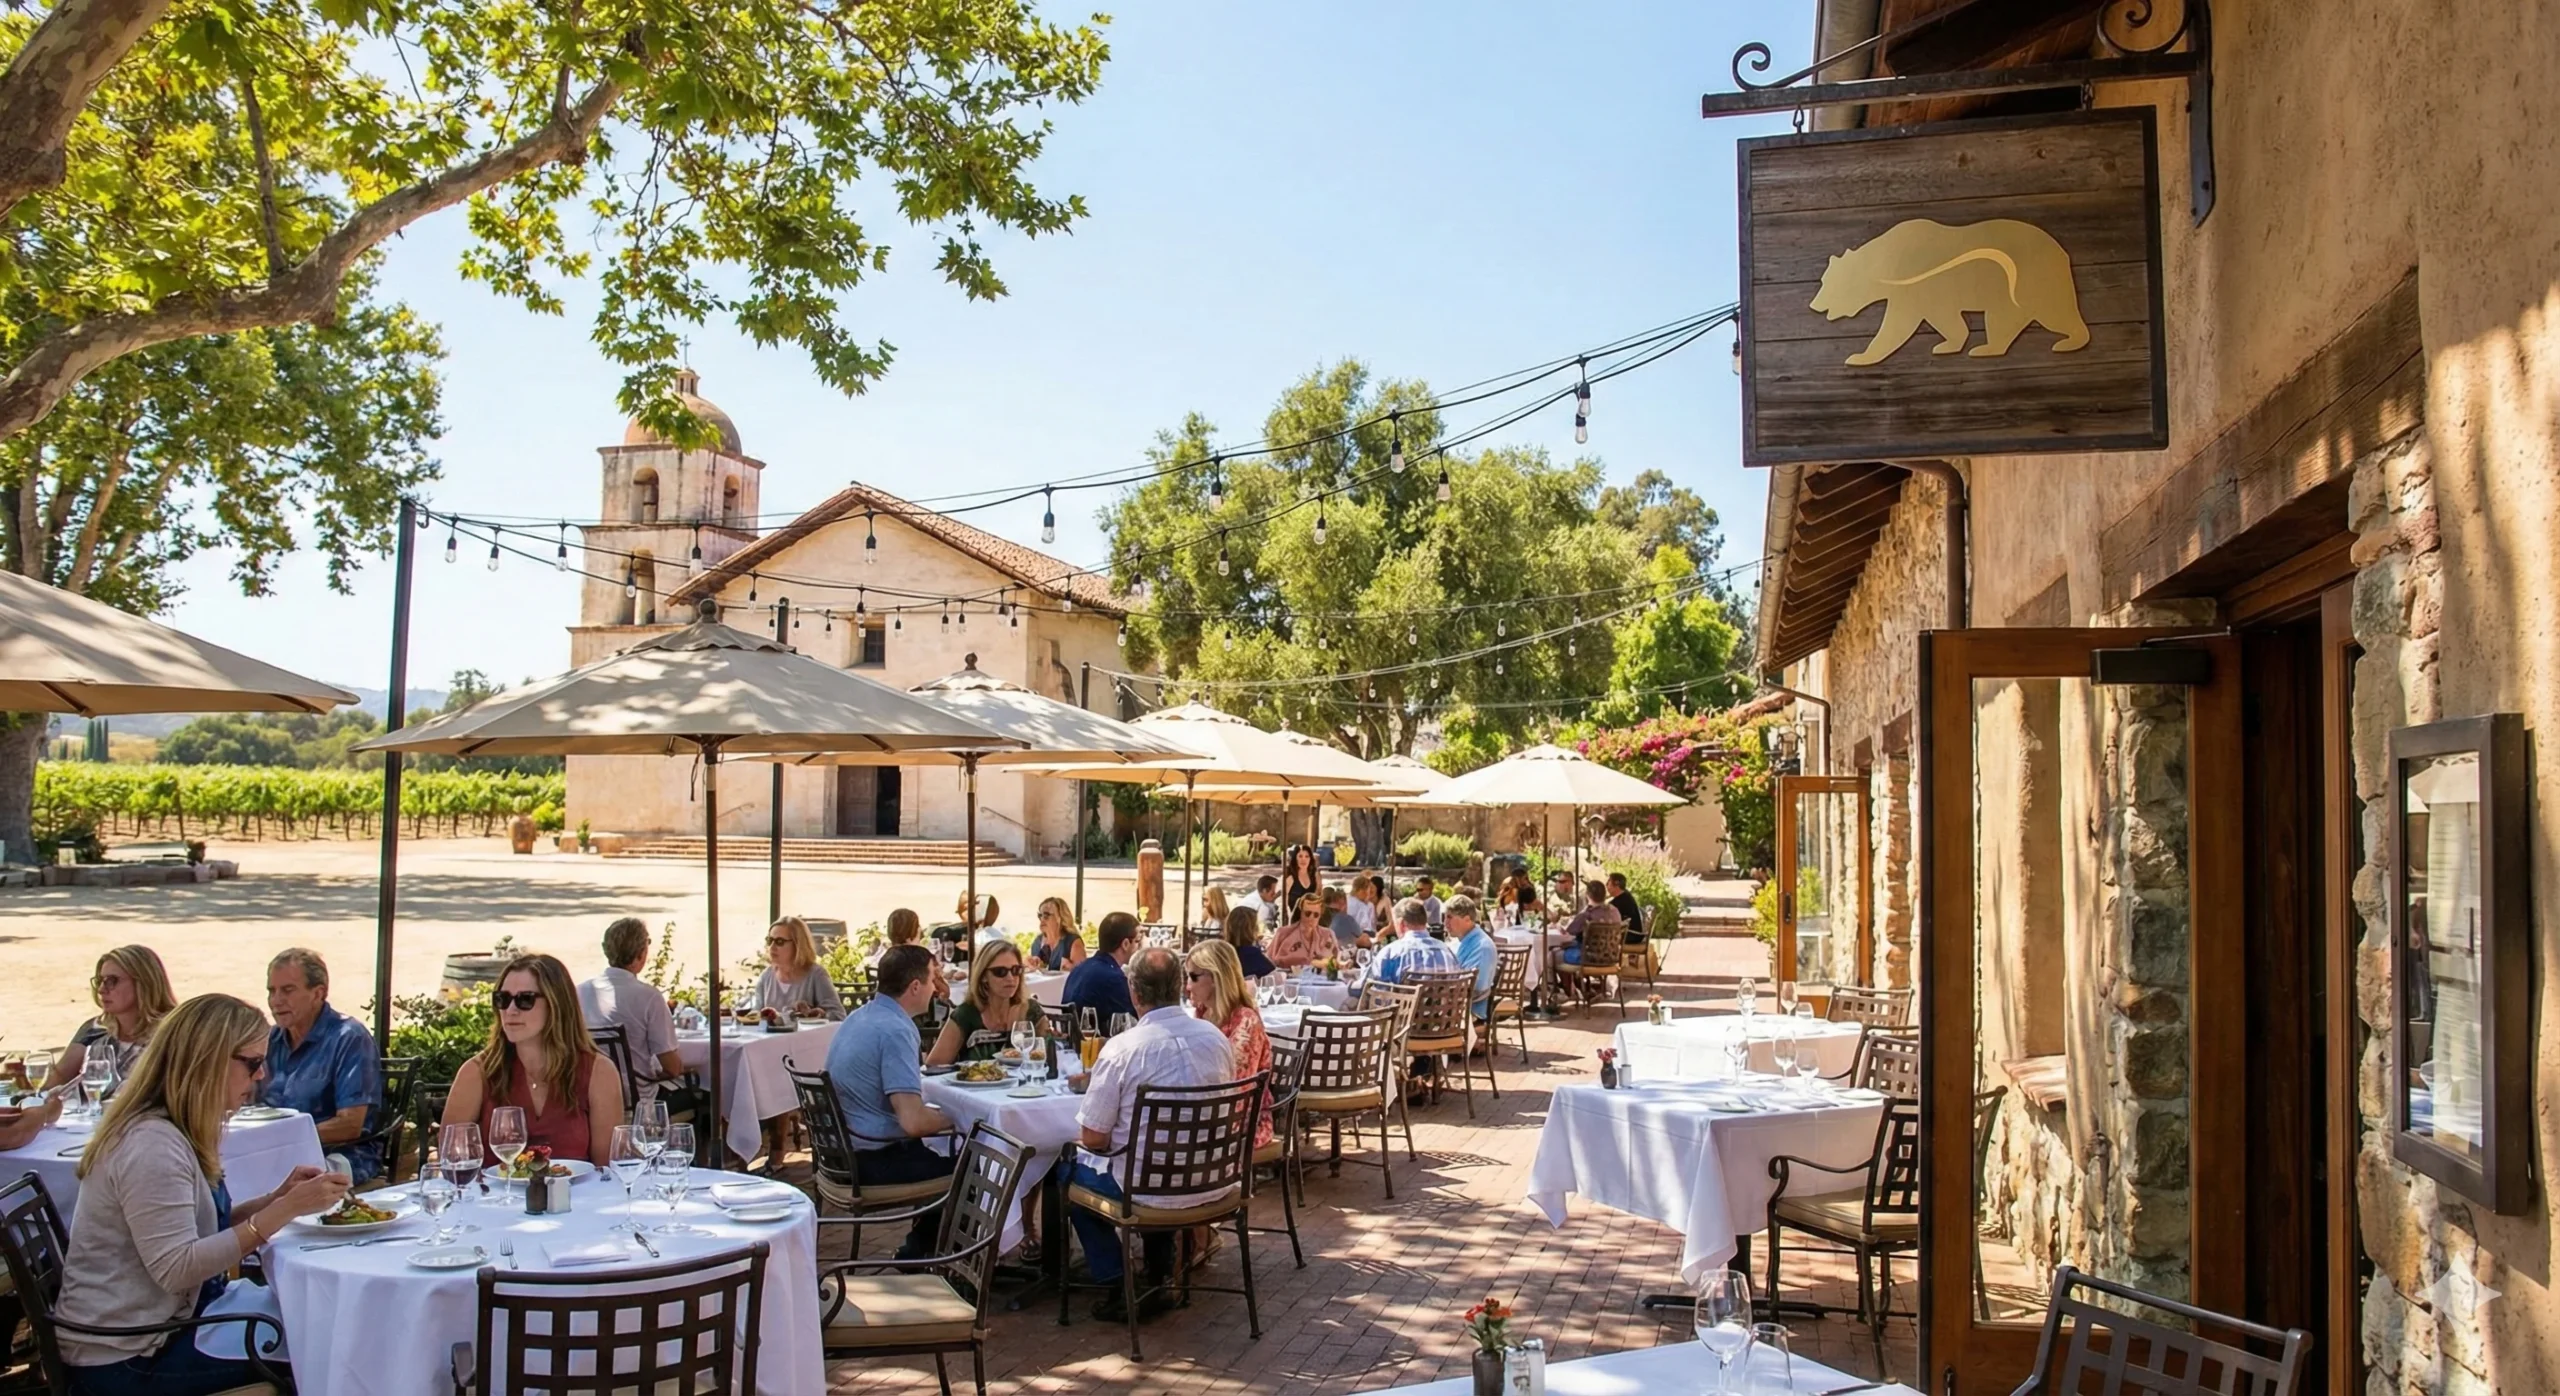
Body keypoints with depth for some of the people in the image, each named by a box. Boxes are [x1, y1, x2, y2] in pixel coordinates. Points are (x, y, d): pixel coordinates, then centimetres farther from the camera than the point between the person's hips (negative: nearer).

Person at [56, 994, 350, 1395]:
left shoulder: (180, 1132, 8)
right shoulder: (152, 1143, -23)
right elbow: (176, 1269, -28)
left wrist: (278, 1199, -4)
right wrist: (283, 1211, -30)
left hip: (163, 1323, 9)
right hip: (127, 1359, -9)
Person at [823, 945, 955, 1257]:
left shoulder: (862, 1016, 7)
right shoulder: (894, 1030, -23)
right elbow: (913, 1121, -28)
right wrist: (954, 1118, -11)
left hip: (843, 1150, 10)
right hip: (873, 1161, -10)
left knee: (939, 1152, 26)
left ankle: (917, 1253, 31)